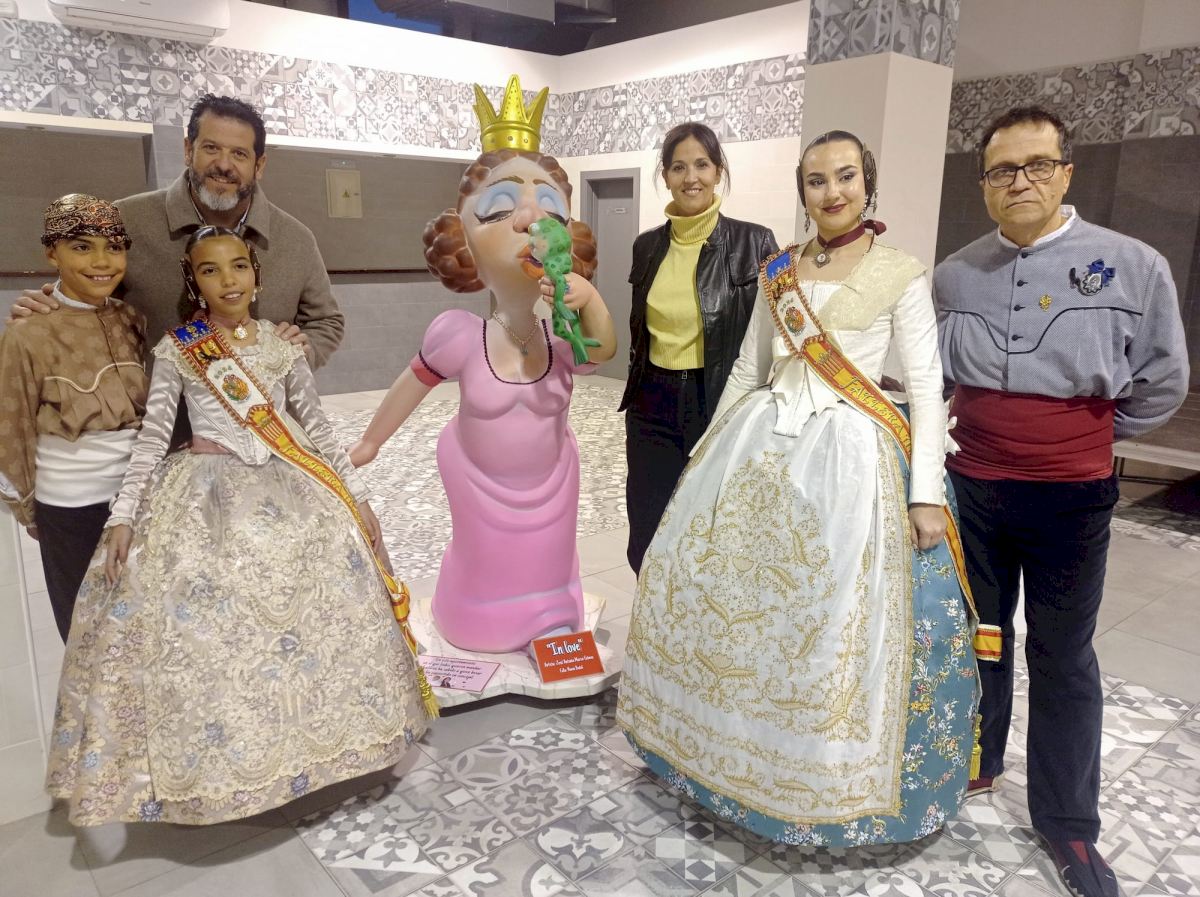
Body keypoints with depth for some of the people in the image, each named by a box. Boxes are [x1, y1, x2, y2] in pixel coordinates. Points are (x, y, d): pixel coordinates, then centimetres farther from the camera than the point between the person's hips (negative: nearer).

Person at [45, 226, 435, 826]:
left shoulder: (282, 345, 5)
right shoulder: (175, 350, 1)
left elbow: (317, 428, 9)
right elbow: (153, 435, 0)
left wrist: (355, 497, 6)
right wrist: (123, 516, -6)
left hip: (291, 490, 2)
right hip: (208, 496, -2)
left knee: (320, 602, -4)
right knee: (202, 626, -8)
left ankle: (325, 730, 16)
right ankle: (204, 770, 11)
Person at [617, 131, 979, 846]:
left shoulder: (902, 274, 0)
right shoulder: (779, 272, 11)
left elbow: (927, 387, -3)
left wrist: (927, 494, -9)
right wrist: (707, 453, 16)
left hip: (848, 456, -4)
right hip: (760, 446, 5)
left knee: (836, 624, -4)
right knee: (721, 594, 8)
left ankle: (831, 784, 21)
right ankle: (732, 750, 31)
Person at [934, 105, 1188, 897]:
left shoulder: (1134, 268, -7)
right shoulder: (955, 274, 0)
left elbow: (1162, 385, 3)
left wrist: (1080, 439, 6)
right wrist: (994, 434, 7)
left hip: (1072, 499, -2)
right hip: (971, 489, 3)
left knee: (1063, 657, 10)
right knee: (977, 636, 18)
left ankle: (1067, 823, 26)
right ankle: (975, 763, 40)